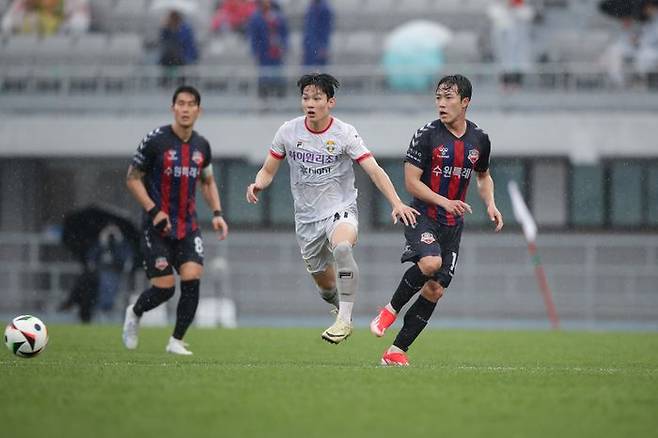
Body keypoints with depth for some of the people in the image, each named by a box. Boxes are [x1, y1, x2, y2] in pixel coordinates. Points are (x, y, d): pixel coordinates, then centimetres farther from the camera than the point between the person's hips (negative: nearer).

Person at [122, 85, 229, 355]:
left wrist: (217, 213, 7)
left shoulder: (201, 146, 6)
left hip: (188, 227, 4)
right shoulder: (155, 140, -10)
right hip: (158, 227, -4)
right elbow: (132, 178, -4)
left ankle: (176, 341, 2)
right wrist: (154, 211, -15)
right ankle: (134, 313, 28)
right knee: (164, 287, -7)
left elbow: (207, 181, 21)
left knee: (192, 279, -14)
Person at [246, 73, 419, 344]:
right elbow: (268, 170, 7)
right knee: (326, 285, 8)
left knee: (341, 248, -37)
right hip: (307, 217, 4)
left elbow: (374, 171, -15)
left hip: (341, 210, -4)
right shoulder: (288, 131, -2)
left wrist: (397, 203, -27)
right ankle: (342, 308, 43)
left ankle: (345, 319, -32)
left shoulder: (345, 134, -10)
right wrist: (258, 185, -16)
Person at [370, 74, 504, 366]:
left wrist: (490, 204, 5)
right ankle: (391, 309, -8)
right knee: (431, 262, -33)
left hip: (453, 225, 5)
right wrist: (444, 201, -21)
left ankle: (396, 351, 6)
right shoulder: (427, 135, -8)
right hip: (423, 217, -5)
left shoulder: (479, 139, 6)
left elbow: (483, 175, 24)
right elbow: (411, 182, -9)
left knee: (435, 290, -1)